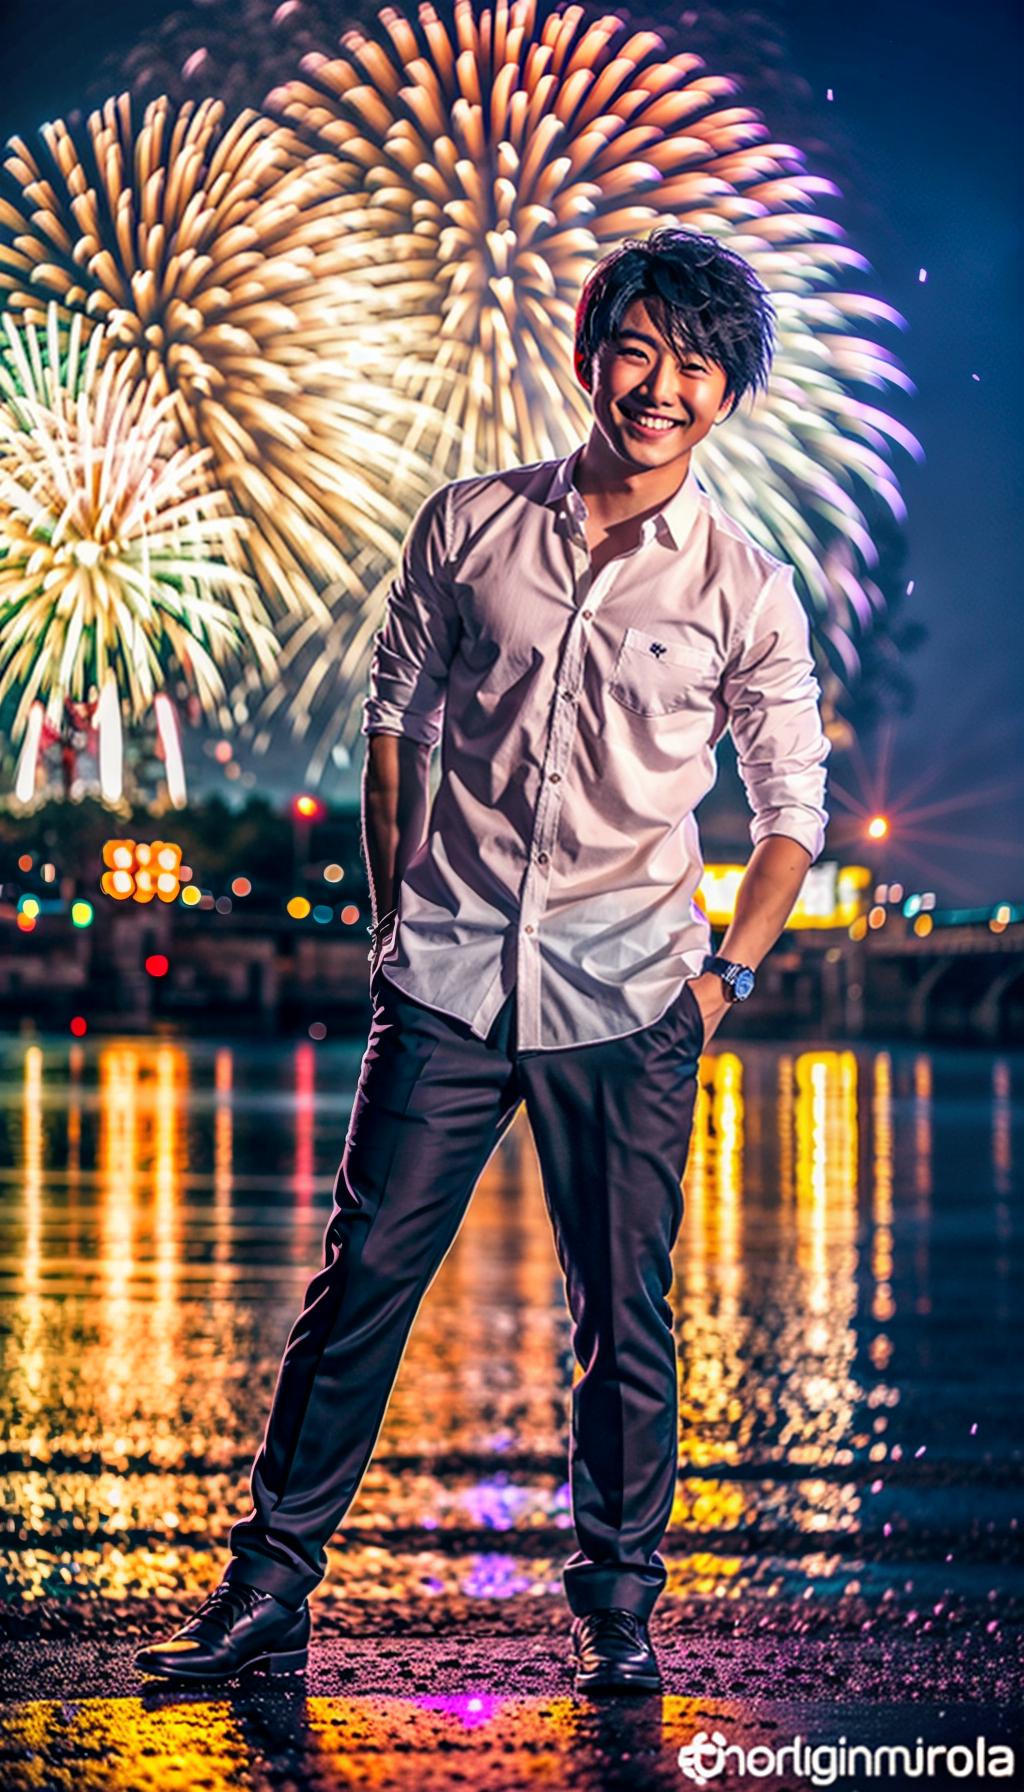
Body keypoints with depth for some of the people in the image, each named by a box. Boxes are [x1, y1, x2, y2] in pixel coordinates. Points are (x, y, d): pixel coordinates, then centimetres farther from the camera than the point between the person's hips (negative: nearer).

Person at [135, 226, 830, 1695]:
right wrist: (392, 911, 10)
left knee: (623, 1314, 5)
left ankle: (616, 1600, 21)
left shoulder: (746, 591, 1)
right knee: (363, 1274, 1)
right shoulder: (471, 526, 4)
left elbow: (793, 809, 9)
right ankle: (270, 1588, 11)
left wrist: (728, 973, 1)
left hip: (625, 1002, -1)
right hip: (447, 981, 1)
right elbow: (397, 715, 14)